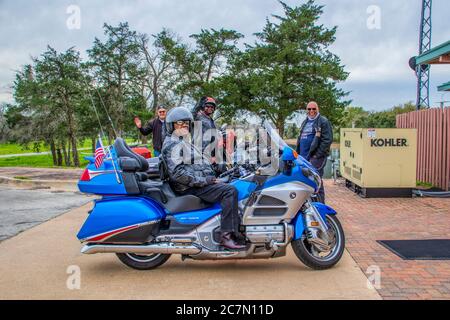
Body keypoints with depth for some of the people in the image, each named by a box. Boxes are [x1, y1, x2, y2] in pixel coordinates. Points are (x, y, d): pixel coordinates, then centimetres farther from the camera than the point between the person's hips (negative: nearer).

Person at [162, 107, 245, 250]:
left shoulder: (184, 142, 23)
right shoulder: (172, 144, -11)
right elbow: (177, 173, -22)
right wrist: (203, 181, -21)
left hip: (197, 183, 11)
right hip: (188, 188, -11)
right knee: (229, 191, -24)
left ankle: (238, 225, 10)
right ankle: (226, 235, -28)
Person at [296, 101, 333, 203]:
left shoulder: (323, 122, -4)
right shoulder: (305, 122, 21)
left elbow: (327, 140, -12)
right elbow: (300, 139, 27)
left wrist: (317, 155, -16)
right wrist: (298, 153, 15)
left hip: (315, 157, -8)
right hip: (303, 158, 8)